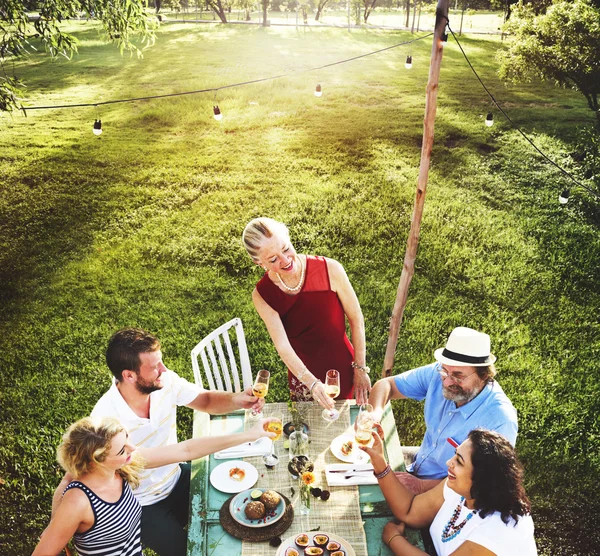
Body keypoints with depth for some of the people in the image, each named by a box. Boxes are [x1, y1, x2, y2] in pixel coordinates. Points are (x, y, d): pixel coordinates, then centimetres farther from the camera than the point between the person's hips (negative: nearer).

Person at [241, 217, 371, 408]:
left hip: (343, 369, -1)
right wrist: (312, 383, -33)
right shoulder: (262, 295, -18)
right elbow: (283, 347, -20)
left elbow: (356, 319, -13)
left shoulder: (330, 269, -23)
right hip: (303, 374, 1)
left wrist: (360, 369, -8)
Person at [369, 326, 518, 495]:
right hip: (418, 462, 6)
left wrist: (421, 486, -34)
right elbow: (386, 384, -7)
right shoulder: (438, 373, -16)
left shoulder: (500, 421, -30)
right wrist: (374, 412, -30)